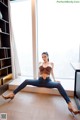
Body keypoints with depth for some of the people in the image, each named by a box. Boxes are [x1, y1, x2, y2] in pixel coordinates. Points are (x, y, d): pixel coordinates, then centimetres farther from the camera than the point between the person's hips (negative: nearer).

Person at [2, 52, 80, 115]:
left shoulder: (51, 63, 9)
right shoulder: (40, 63, 11)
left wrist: (54, 80, 15)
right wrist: (40, 77, 14)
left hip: (48, 81, -2)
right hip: (39, 81, 3)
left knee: (58, 85, -34)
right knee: (26, 81, -17)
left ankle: (70, 105, -40)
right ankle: (12, 94, -9)